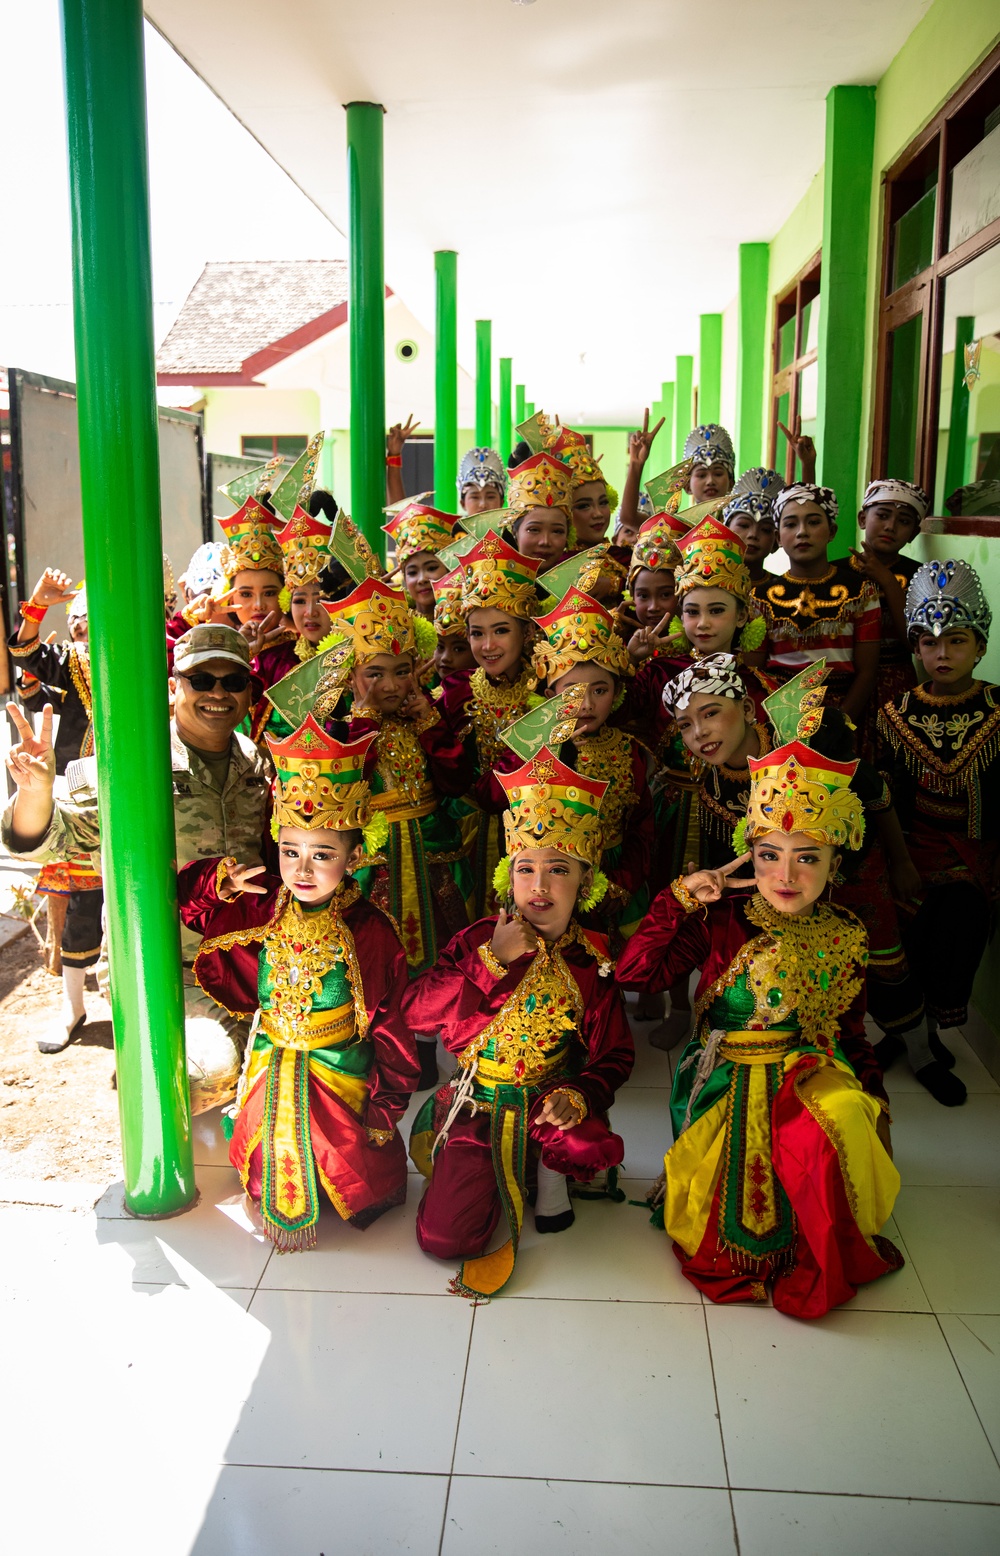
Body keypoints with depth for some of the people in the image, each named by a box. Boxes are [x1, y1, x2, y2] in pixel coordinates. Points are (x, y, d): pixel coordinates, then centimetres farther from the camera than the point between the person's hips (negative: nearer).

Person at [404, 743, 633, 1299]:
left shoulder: (591, 962, -7)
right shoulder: (479, 940, -7)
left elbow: (613, 1054, -1)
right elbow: (417, 1010, -17)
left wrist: (579, 1096, -22)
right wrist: (495, 959, -24)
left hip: (548, 1102, 0)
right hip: (477, 1102, 0)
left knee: (589, 1141, -34)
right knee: (443, 1236, -13)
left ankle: (550, 1174, 5)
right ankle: (496, 1180, 21)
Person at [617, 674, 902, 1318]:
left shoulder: (845, 937, 1)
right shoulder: (721, 919, -8)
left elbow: (851, 1030, 14)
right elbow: (633, 974, -15)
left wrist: (874, 1097, 6)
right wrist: (679, 900, -21)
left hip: (811, 1073, 2)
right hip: (729, 1078, -2)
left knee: (840, 1132, -30)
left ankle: (823, 1268, -3)